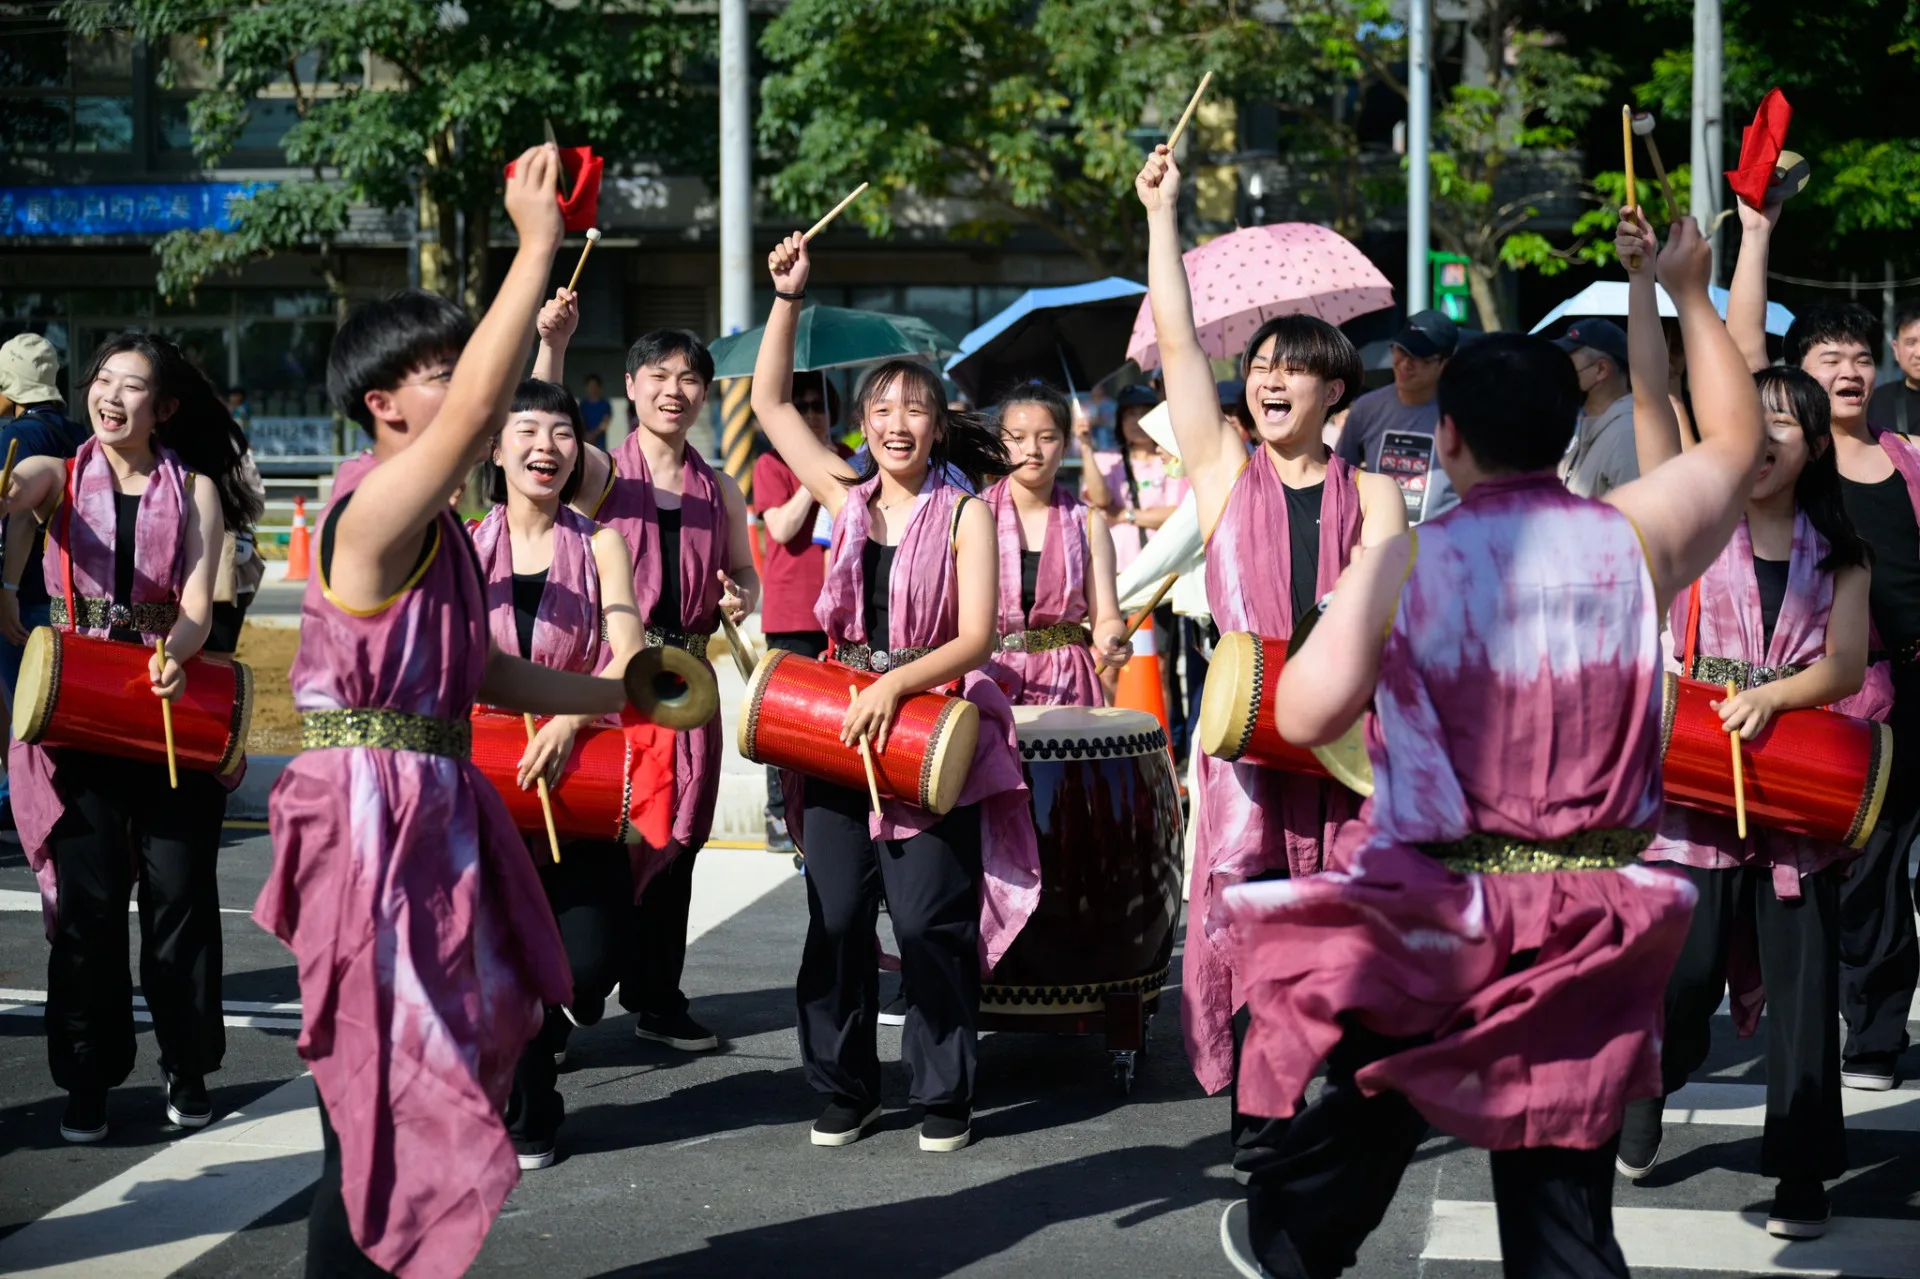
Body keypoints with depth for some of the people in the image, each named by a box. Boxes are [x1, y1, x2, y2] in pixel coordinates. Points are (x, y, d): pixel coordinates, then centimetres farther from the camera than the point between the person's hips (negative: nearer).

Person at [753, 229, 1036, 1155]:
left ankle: (944, 1096, 7)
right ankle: (843, 1090, 15)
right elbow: (770, 402, 13)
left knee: (929, 921, -3)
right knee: (836, 919, 5)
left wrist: (896, 684, -22)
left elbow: (975, 636, -9)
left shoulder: (965, 513, -1)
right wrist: (789, 298, 6)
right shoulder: (847, 496, 10)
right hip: (839, 728, 4)